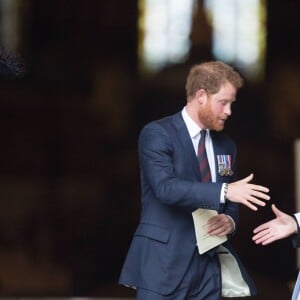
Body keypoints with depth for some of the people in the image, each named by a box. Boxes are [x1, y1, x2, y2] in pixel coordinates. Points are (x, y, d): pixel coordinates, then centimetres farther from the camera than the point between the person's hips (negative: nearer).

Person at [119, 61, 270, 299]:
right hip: (164, 261, -6)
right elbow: (166, 188, -21)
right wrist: (224, 191, -29)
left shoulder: (226, 146, 14)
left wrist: (230, 220, -4)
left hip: (209, 264, 6)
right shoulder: (157, 134, -6)